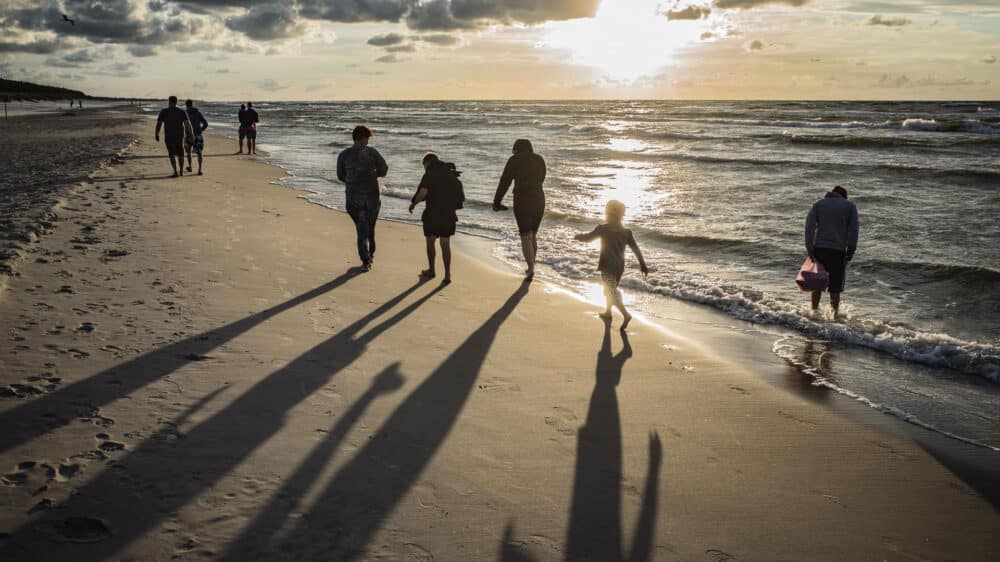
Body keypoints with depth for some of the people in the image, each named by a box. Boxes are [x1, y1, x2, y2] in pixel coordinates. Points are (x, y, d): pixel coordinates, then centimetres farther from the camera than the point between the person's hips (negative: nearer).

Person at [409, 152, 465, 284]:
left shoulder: (430, 175, -9)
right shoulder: (452, 175, 11)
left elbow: (422, 193, -21)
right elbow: (461, 197, 12)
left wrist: (413, 203, -4)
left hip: (432, 215, -5)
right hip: (449, 216, 5)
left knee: (430, 242, 15)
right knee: (445, 245, 7)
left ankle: (431, 270, 27)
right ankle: (447, 274, -3)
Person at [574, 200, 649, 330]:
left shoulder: (603, 228, -10)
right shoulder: (626, 232, 4)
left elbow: (588, 238, -1)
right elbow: (636, 249, 2)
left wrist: (578, 236, 19)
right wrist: (643, 265, 6)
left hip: (607, 266, -6)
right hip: (620, 267, 7)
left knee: (611, 292, -9)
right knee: (611, 289, 25)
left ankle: (626, 314, -26)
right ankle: (607, 312, 40)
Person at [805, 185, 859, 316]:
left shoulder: (818, 204, 15)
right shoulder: (850, 206, 13)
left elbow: (809, 226, 0)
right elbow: (853, 228, -1)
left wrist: (810, 249, -4)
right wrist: (851, 250, -3)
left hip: (819, 248, 2)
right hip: (838, 251, -2)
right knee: (835, 285, 5)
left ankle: (814, 311, 19)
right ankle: (835, 315, 6)